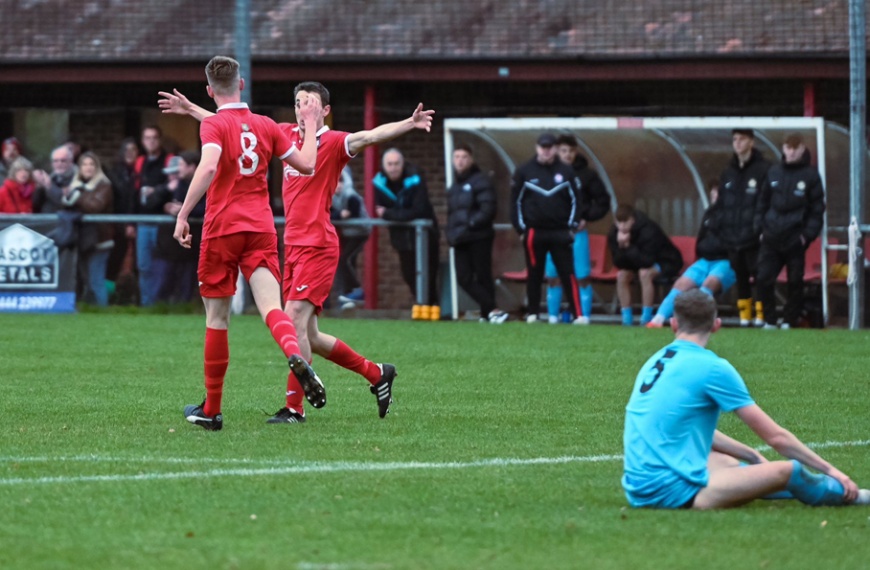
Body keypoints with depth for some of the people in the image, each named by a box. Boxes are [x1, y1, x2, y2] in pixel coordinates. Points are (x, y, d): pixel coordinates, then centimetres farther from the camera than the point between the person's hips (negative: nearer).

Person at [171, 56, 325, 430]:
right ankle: (295, 354, -44)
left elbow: (209, 167, -23)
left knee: (217, 318, 7)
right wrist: (310, 124, 29)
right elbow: (306, 164, 15)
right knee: (271, 306, -9)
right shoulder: (265, 126, 9)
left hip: (222, 230, -3)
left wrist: (183, 215, -21)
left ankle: (211, 410, 14)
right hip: (261, 228, 3)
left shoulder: (213, 125, -5)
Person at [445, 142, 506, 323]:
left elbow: (488, 210, -13)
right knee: (464, 279, -4)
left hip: (479, 238, -7)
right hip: (460, 241, 7)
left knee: (483, 278, -4)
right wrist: (451, 233, 7)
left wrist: (470, 224, -17)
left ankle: (487, 313, -1)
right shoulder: (454, 186, 19)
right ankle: (492, 310, -4)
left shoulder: (481, 181, -4)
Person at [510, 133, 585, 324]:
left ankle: (577, 314, -7)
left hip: (560, 233, 0)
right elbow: (516, 201, 4)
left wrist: (573, 226, 3)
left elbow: (575, 199, 10)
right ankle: (532, 314, 15)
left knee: (568, 274, -5)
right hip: (534, 232, 0)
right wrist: (521, 228, -1)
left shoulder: (565, 171, 5)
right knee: (534, 275, 6)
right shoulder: (524, 171, 2)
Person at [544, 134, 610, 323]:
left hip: (578, 232, -2)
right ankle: (553, 317, 10)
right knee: (553, 277, 4)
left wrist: (587, 219, -5)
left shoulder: (586, 175, 0)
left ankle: (584, 316, 2)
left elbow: (603, 202, 5)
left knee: (582, 277, -2)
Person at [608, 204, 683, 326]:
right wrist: (621, 247, -34)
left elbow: (647, 261, -35)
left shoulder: (648, 231, -32)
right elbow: (618, 264, -15)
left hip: (666, 262, -6)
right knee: (621, 275, -19)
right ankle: (626, 317, -11)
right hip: (641, 261, 6)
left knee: (644, 273, -34)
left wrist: (628, 246, -39)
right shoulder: (614, 233, -14)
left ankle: (646, 316, -26)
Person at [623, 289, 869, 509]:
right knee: (788, 471, -8)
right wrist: (830, 471, 7)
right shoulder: (712, 368, -8)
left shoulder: (655, 362, 14)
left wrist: (753, 457, 34)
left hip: (637, 489, 9)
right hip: (672, 491, -9)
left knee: (729, 463, 32)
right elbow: (776, 437, -3)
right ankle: (843, 494, 21)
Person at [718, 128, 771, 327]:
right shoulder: (728, 173, 15)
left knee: (759, 277, -5)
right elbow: (721, 204, 17)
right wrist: (721, 229, 8)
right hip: (732, 238, 6)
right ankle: (744, 316, 13)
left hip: (755, 238, -6)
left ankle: (761, 315, -1)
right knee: (741, 278, 9)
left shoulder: (764, 170, -5)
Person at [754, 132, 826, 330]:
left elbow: (817, 208, -1)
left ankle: (790, 321, 14)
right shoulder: (774, 173, 9)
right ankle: (769, 320, 8)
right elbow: (763, 202, 14)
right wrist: (760, 228, 6)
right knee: (764, 279, -3)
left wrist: (808, 234, -8)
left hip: (795, 239, -3)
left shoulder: (810, 175, -1)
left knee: (795, 282, 3)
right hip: (771, 238, 3)